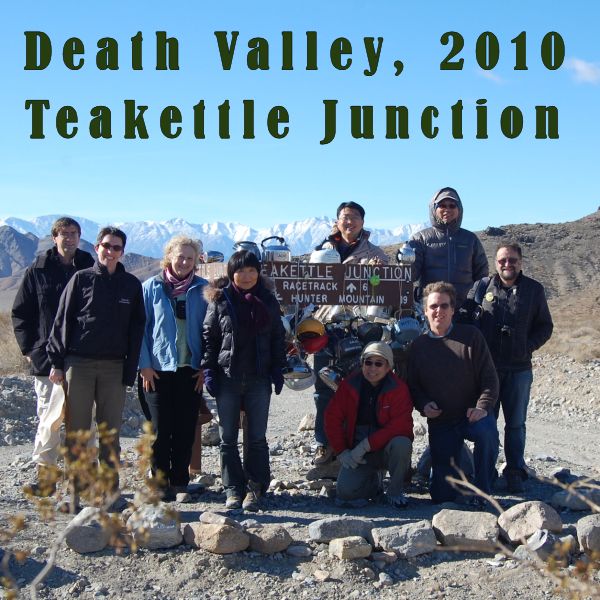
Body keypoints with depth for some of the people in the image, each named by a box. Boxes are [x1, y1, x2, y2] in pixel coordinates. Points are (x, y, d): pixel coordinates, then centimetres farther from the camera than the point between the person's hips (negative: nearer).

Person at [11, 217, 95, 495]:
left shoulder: (91, 270, 5)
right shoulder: (38, 270, 5)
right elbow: (20, 312, 9)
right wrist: (29, 348, 1)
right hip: (47, 358, 0)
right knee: (49, 418, 3)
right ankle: (45, 474, 12)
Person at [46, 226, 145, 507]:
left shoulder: (131, 284, 8)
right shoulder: (81, 279, 3)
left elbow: (136, 329, 8)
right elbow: (62, 321, 3)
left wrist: (130, 370, 0)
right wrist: (57, 362, -3)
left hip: (114, 367, 1)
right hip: (78, 364, -1)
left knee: (111, 431, 5)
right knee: (77, 430, 2)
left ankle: (111, 491, 13)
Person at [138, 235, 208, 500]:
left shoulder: (203, 289, 5)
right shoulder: (151, 287, 2)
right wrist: (145, 365, -6)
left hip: (191, 369, 1)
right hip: (158, 369, -1)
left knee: (185, 429, 6)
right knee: (160, 430, 3)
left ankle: (180, 481, 17)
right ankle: (161, 482, 14)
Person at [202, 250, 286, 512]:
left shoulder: (268, 300, 5)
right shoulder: (219, 300, 1)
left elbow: (277, 337, 10)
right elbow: (209, 337, 2)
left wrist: (277, 370, 2)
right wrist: (209, 371, -5)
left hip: (259, 379, 1)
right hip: (227, 378, 0)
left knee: (257, 438, 4)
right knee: (228, 438, 5)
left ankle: (255, 489, 13)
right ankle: (233, 490, 13)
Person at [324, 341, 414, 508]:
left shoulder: (398, 388, -10)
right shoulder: (350, 384, -2)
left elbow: (400, 425, -21)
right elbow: (332, 418, -1)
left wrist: (365, 445, -24)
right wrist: (342, 452, -9)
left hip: (386, 448, -2)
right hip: (357, 452, 2)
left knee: (402, 444, -36)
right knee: (345, 491, -21)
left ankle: (395, 491, -9)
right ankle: (374, 480, 15)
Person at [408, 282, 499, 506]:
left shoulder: (470, 336, -2)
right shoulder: (419, 345, 5)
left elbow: (489, 377, -4)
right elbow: (412, 385, 11)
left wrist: (482, 407, -19)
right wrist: (423, 405, -8)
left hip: (472, 414, -2)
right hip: (440, 422, 2)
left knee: (487, 432, -40)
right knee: (442, 495, -3)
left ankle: (481, 494, -18)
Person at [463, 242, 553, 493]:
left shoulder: (534, 290, 4)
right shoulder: (481, 287, 2)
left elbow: (545, 326, 9)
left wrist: (528, 347, -6)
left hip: (519, 369, 0)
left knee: (516, 423, 7)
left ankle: (515, 472, 17)